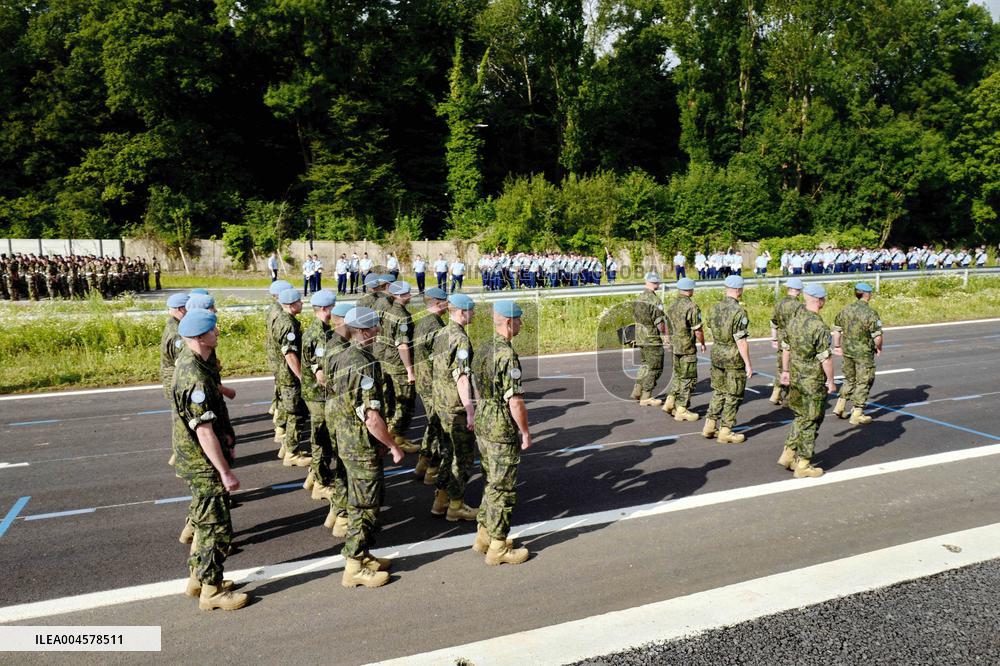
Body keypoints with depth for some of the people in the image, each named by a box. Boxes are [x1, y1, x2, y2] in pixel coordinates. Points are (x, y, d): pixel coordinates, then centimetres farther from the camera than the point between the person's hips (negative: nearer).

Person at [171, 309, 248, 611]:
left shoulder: (187, 360, 4)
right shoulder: (196, 379, -28)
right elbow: (204, 432, -27)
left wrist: (226, 441, 20)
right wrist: (226, 472, -22)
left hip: (198, 461, 10)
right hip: (205, 465, -10)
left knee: (205, 522, 22)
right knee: (217, 528, 2)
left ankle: (198, 578, 35)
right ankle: (212, 591, 15)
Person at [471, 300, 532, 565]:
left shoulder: (482, 349, 6)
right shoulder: (507, 355, -22)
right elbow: (515, 401, -23)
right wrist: (525, 432, -12)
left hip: (482, 426, 9)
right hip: (503, 432, -9)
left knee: (491, 483, 21)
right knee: (502, 489, 3)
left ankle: (483, 536, 30)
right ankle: (498, 547, 13)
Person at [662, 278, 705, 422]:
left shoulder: (672, 306, 7)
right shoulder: (691, 307, -17)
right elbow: (697, 330, -15)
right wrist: (702, 344, 1)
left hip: (674, 346, 8)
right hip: (687, 348, -7)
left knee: (678, 375, 21)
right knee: (688, 378, 2)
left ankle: (670, 402, 16)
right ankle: (682, 410, 4)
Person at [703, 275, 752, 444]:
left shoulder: (715, 308, 3)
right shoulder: (738, 311, -19)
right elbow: (741, 341, -20)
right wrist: (748, 364, -14)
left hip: (716, 354, 7)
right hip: (734, 357, -7)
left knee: (718, 392, 18)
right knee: (733, 396, 4)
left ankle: (709, 426, 20)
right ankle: (725, 432, 9)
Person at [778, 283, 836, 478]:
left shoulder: (794, 321, 2)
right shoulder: (819, 326, -21)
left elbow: (786, 349, 11)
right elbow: (825, 358, -19)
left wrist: (785, 371, 21)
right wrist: (831, 381, -8)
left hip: (795, 378, 7)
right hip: (813, 382, -7)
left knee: (801, 417, 21)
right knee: (810, 422, 4)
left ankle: (788, 454, 20)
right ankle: (803, 464, 12)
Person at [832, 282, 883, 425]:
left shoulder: (845, 310, 2)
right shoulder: (871, 313, -17)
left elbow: (837, 330, 10)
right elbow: (877, 337, -17)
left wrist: (837, 346, 22)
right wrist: (879, 348, 2)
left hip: (847, 350, 6)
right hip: (864, 353, -6)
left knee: (850, 379, 22)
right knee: (863, 382, 6)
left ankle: (840, 406, 19)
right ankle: (857, 414, 8)